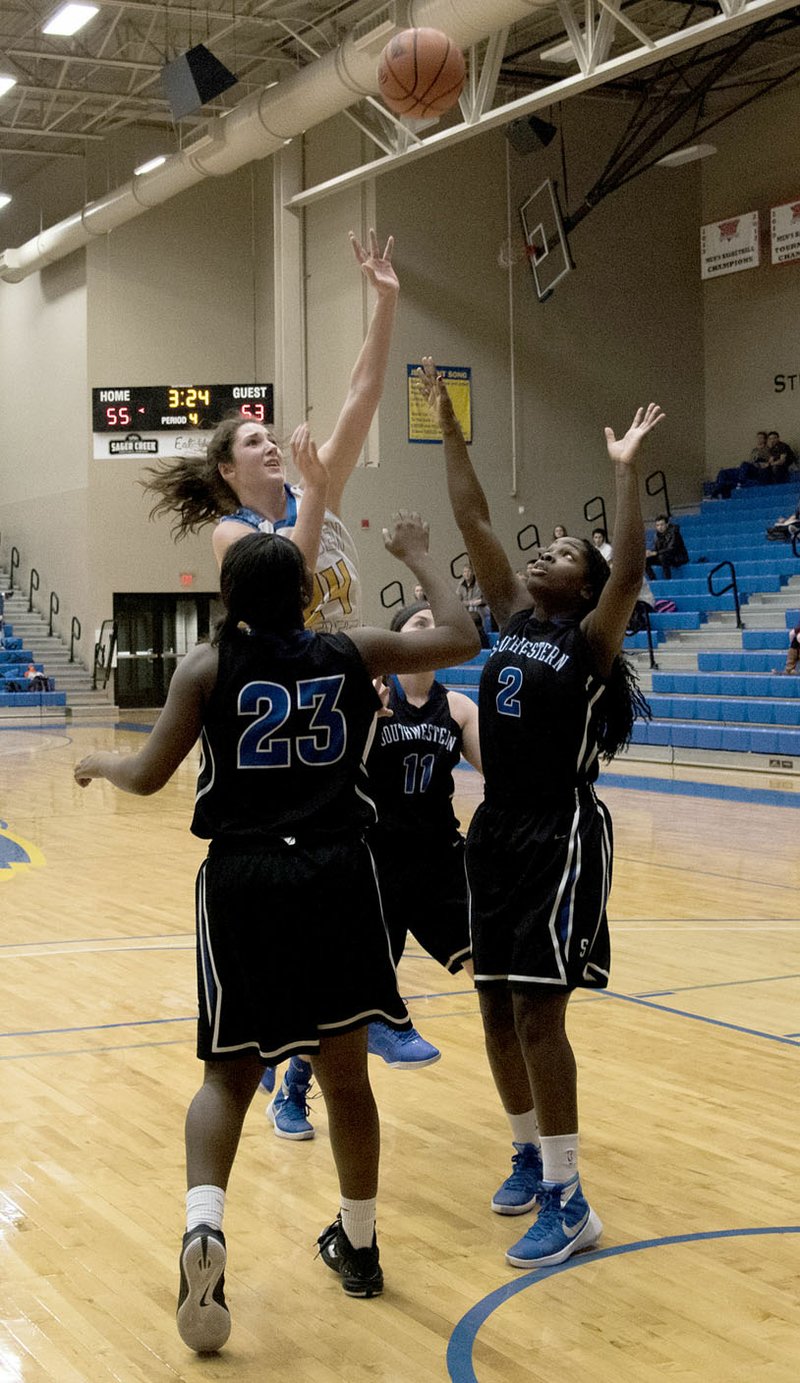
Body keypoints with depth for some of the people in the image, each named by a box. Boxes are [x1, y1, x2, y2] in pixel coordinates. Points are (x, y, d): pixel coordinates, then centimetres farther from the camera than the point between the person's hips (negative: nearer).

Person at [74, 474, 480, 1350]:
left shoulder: (208, 667, 1)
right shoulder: (351, 654, 4)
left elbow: (149, 776, 1)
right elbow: (460, 639, 11)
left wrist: (98, 764, 22)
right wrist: (417, 556, 23)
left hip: (242, 881, -1)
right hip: (336, 875, 1)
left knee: (230, 1075, 10)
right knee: (345, 1072, 16)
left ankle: (203, 1222, -16)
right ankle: (358, 1246, 30)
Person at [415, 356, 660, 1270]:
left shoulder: (590, 640, -7)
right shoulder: (515, 616, 9)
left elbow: (630, 572, -25)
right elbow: (474, 526, 7)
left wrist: (627, 469, -28)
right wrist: (449, 432, 3)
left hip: (560, 838, -7)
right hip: (496, 832, 7)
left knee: (537, 1010, -9)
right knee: (496, 1007, 12)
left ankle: (568, 1202, -2)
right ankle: (529, 1154, 30)